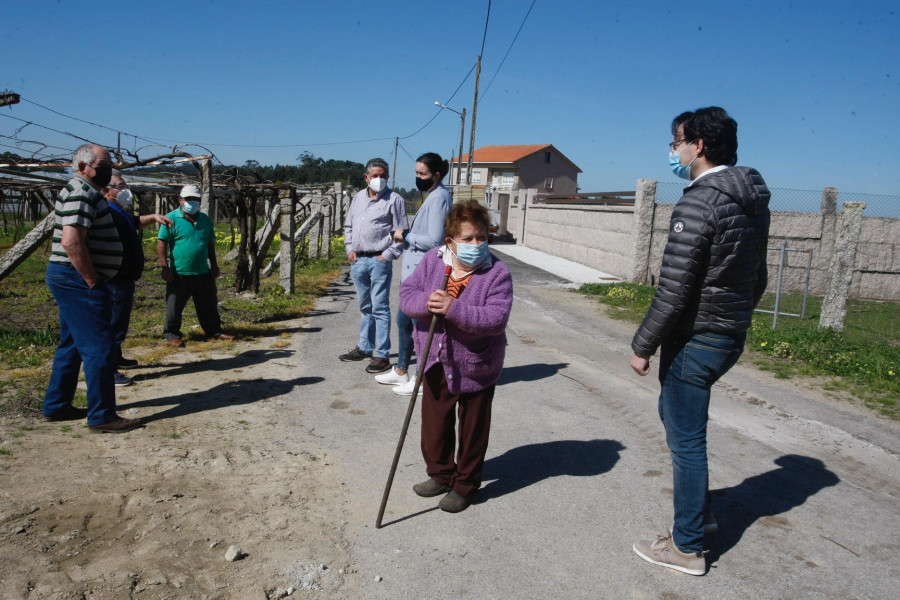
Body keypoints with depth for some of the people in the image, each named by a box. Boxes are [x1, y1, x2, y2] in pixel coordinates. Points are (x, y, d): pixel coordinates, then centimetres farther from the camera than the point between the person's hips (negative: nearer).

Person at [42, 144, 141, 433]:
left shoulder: (84, 191, 18)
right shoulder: (81, 192, -15)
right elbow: (71, 241, -26)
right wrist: (92, 281, -20)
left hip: (69, 279, 11)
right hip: (78, 280, -11)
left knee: (72, 344, 17)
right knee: (99, 348, -7)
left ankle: (56, 406, 27)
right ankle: (102, 416, -1)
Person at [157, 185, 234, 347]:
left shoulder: (205, 220, 12)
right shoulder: (172, 219, -6)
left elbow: (210, 244, 20)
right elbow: (161, 244, -8)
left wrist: (214, 265, 16)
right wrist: (165, 268, -14)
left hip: (203, 273, 5)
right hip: (179, 274, -5)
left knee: (209, 305, 13)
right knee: (174, 307, 4)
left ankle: (214, 330, 25)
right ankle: (172, 334, 17)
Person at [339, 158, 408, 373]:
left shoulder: (394, 199, -5)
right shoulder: (358, 197, 13)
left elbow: (401, 233, -7)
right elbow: (348, 226, 21)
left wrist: (387, 255, -12)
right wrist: (349, 249, 9)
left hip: (379, 261, -6)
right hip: (358, 260, 6)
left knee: (380, 308, -5)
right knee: (365, 307, 17)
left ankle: (382, 355, -1)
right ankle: (364, 348, 28)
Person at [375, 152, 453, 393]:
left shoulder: (439, 198, -15)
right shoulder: (432, 196, 15)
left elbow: (434, 240, -22)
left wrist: (405, 235, -11)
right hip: (415, 273, 11)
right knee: (404, 319, 18)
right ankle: (401, 371, 32)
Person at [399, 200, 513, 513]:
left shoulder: (497, 273, -18)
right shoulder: (432, 261, -5)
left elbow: (496, 319, -28)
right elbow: (406, 293, -5)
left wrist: (453, 308, -37)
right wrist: (426, 302, -27)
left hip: (476, 367, -4)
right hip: (436, 362, 4)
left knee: (472, 429, 12)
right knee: (434, 422, 18)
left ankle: (465, 485, 32)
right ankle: (440, 474, 41)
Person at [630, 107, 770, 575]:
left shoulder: (697, 204, -20)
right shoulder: (754, 201, 8)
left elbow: (673, 291, -22)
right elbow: (758, 277, 15)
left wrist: (642, 346, -12)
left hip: (694, 340, -9)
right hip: (731, 338, 9)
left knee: (685, 439, 3)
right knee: (673, 411, 25)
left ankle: (687, 547, 18)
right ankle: (700, 512, 36)